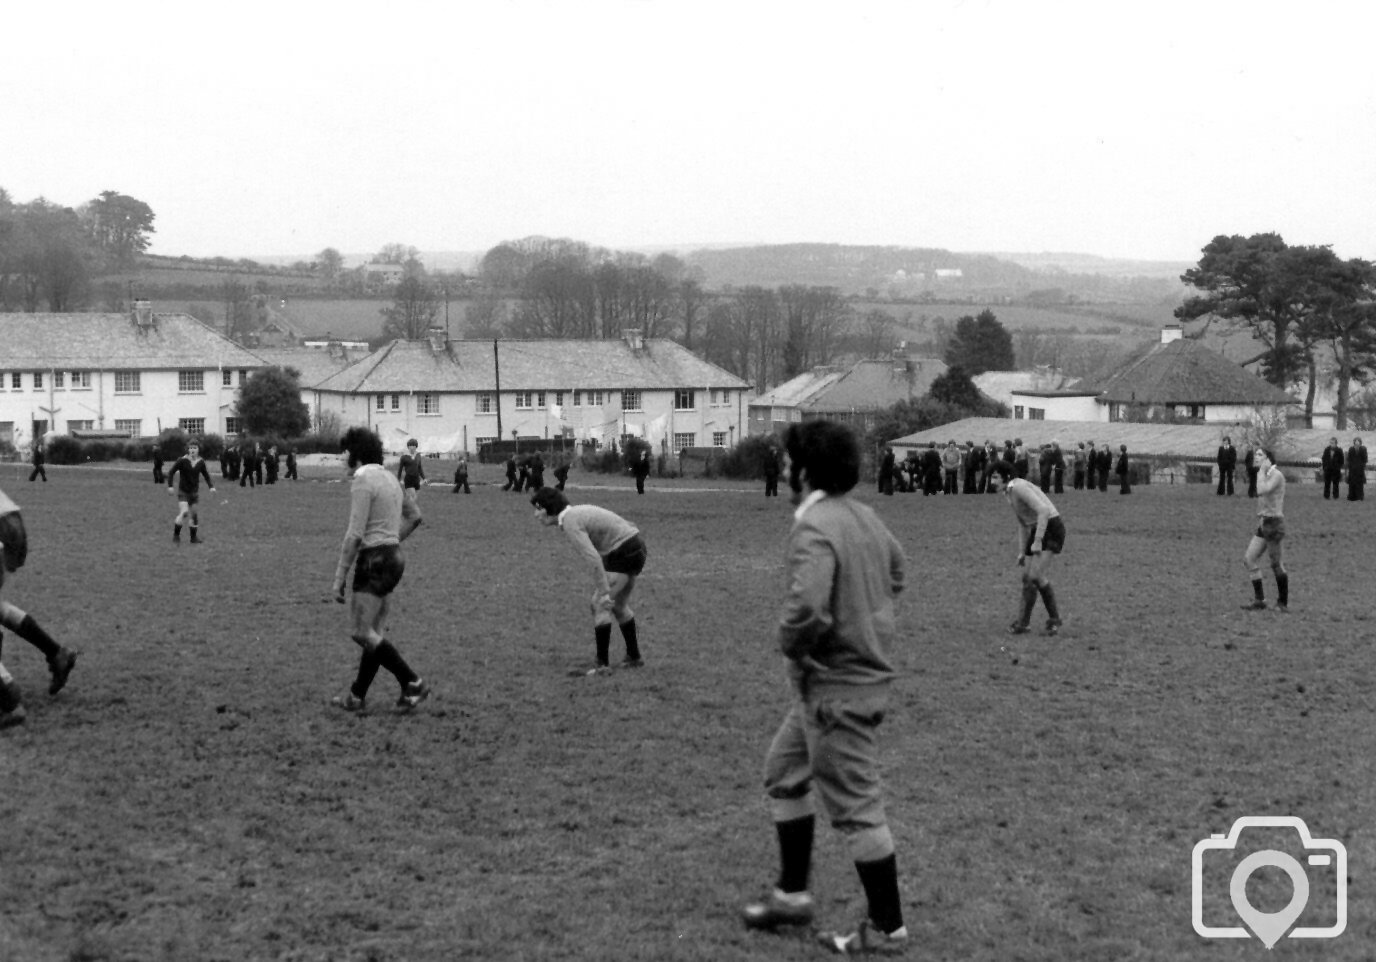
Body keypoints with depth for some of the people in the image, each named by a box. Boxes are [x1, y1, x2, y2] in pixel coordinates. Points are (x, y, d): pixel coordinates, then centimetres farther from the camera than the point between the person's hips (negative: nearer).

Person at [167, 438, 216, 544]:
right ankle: (176, 534, -2)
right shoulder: (182, 460, -13)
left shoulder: (200, 463, -2)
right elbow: (171, 472, -6)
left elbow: (206, 475, 9)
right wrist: (170, 486, -14)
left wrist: (211, 486, -5)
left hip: (194, 491, 4)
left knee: (195, 515, 5)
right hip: (183, 491, -4)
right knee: (184, 512, -19)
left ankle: (194, 537, 18)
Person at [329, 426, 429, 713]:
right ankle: (357, 696, 15)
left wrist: (339, 578, -16)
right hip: (394, 557, 10)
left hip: (375, 560, -10)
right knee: (372, 633, 11)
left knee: (362, 632, -8)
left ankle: (413, 683, -10)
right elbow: (414, 516, 26)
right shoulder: (390, 478, 15)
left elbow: (354, 535, -19)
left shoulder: (362, 482, -13)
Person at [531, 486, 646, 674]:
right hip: (635, 545, 10)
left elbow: (593, 559, -28)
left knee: (600, 605, -11)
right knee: (618, 606, 21)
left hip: (624, 552, -10)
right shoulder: (576, 512, 11)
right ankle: (633, 657, 30)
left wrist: (604, 592, -29)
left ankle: (602, 664, -11)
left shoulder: (570, 524, -19)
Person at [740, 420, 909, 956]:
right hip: (868, 666, 10)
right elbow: (896, 566, 26)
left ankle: (887, 928, 13)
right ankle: (792, 893, 31)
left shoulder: (814, 530, -23)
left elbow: (806, 608, -36)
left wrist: (791, 646, -15)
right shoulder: (864, 515, 7)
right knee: (784, 774, 22)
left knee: (853, 807, 1)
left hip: (837, 688, -10)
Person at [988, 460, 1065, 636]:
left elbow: (1043, 511, -29)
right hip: (1038, 532, 10)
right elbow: (1023, 524, 21)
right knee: (1027, 578, 7)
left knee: (1037, 577, -19)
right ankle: (1023, 623, 13)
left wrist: (1037, 541, -30)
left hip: (1052, 529, -10)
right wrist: (1021, 553, 16)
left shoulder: (1019, 487, -19)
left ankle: (1054, 619, -6)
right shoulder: (1010, 494, 13)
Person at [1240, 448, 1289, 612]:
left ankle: (1283, 603, 11)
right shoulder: (1266, 476, 15)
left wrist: (1261, 470, -16)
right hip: (1263, 523, 9)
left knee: (1277, 564, -1)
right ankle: (1259, 600, 7)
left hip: (1274, 523, -9)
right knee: (1249, 558, 3)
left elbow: (1261, 491, -26)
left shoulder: (1276, 475, -12)